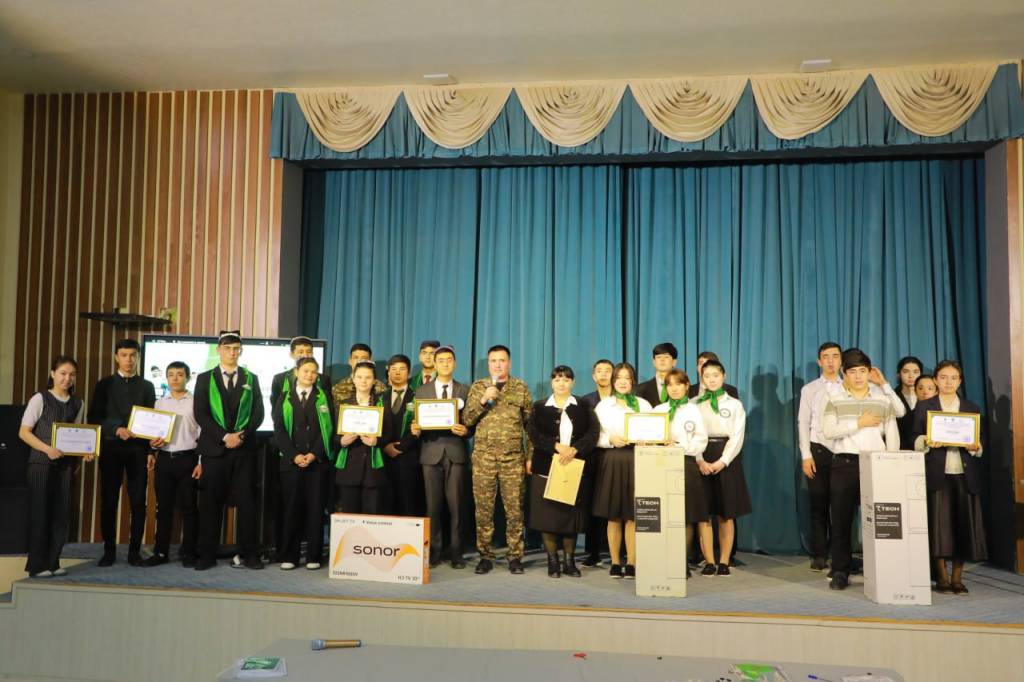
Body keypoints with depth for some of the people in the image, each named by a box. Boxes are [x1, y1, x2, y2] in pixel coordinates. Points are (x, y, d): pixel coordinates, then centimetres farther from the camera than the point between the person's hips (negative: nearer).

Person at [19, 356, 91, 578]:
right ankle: (37, 565, 9)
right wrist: (47, 449, -19)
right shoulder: (40, 399, -3)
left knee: (60, 513, 5)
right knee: (40, 512, -1)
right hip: (41, 462, -4)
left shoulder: (77, 403, 9)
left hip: (66, 463, 4)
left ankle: (52, 562, 15)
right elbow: (23, 432, -6)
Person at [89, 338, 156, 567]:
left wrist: (151, 449, -3)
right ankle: (109, 550, 13)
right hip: (111, 448, 0)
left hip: (138, 448, 0)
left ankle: (134, 550, 8)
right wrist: (117, 430, -15)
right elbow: (94, 417, 1)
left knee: (138, 502, 0)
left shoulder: (147, 386, 10)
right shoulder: (105, 384, 8)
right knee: (108, 501, 3)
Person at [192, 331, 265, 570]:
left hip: (245, 449, 1)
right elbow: (200, 414, -1)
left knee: (246, 501, 0)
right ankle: (207, 555, 10)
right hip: (214, 448, -1)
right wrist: (224, 437, -11)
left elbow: (258, 413, 7)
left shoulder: (251, 378, 13)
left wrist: (241, 435, -9)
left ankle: (249, 554, 5)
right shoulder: (205, 378, 9)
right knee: (211, 502, 2)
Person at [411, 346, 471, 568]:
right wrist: (415, 430, -13)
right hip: (431, 453, 1)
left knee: (456, 505, -1)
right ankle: (433, 552, 11)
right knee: (433, 505, 2)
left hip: (456, 453, -1)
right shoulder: (422, 391, 11)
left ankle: (456, 553, 7)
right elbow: (417, 421, 8)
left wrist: (466, 430, -15)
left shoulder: (465, 391, 9)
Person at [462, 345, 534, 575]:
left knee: (514, 509, 0)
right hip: (483, 457, 1)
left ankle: (515, 556, 9)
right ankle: (485, 556, 12)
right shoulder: (477, 387, 10)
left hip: (513, 458, -1)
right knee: (483, 509, 2)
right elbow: (467, 420, 3)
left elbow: (530, 423, 8)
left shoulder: (521, 388, 8)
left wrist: (530, 456, 2)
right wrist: (483, 400, -11)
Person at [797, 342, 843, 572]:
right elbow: (803, 423, 4)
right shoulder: (809, 389, 7)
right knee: (818, 504, 2)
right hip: (818, 450, 0)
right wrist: (806, 456, -4)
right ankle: (819, 555, 8)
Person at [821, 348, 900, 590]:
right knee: (841, 518, 1)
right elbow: (828, 431, -8)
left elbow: (892, 436, 8)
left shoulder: (883, 400, 8)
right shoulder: (835, 400, 4)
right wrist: (859, 423, -10)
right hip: (844, 463, -1)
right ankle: (840, 572, 8)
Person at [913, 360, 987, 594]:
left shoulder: (971, 408, 14)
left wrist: (975, 447, -9)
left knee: (963, 523, 0)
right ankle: (942, 577, 5)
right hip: (936, 473, -2)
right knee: (939, 522, -6)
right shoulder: (923, 406, 8)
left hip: (965, 474, 2)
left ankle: (957, 577, 11)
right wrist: (927, 441, -16)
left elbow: (979, 443, 13)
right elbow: (915, 440, 4)